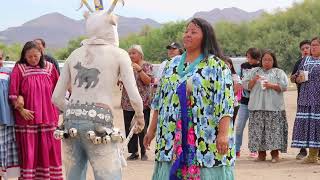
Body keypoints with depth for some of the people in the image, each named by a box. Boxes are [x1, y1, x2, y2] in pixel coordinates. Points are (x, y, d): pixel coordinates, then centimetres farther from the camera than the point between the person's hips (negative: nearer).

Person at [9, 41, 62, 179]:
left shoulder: (49, 67, 6)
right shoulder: (19, 69, -1)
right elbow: (13, 94, -4)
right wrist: (21, 110, -11)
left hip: (48, 117, 2)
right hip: (27, 119, -2)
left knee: (50, 150, 6)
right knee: (29, 151, 1)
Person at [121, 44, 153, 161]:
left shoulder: (146, 66, 0)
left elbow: (148, 81, -12)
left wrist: (139, 69, -19)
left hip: (142, 103, -5)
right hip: (128, 103, 5)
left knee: (142, 129, -2)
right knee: (129, 128, 5)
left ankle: (143, 152, 8)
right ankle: (134, 152, 14)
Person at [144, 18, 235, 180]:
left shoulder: (216, 66, -4)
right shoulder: (173, 64, 14)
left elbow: (225, 104, -11)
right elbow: (160, 100, 18)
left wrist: (223, 134, -20)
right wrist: (152, 129, 16)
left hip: (206, 139, -5)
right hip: (172, 137, 5)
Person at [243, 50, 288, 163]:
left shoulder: (279, 72, 13)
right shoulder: (254, 71, 20)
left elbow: (284, 86, 1)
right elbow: (245, 85, 13)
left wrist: (272, 85, -10)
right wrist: (253, 80, -5)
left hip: (274, 107, -2)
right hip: (257, 106, 2)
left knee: (274, 129, -8)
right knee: (258, 129, -3)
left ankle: (275, 154, -4)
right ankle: (261, 153, 3)